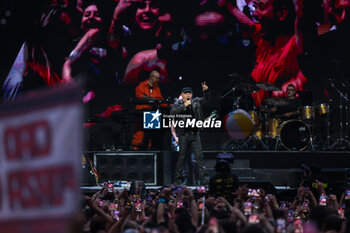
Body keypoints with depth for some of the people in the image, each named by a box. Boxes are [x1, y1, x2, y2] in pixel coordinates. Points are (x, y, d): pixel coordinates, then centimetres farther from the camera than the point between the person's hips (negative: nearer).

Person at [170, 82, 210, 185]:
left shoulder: (195, 102, 10)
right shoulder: (177, 104, 0)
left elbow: (206, 99, 7)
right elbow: (172, 112, -16)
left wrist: (206, 91, -13)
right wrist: (184, 105, -22)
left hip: (195, 134, 3)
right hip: (183, 135, -3)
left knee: (199, 157, -1)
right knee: (181, 158, 0)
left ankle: (204, 180, -2)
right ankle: (178, 180, 8)